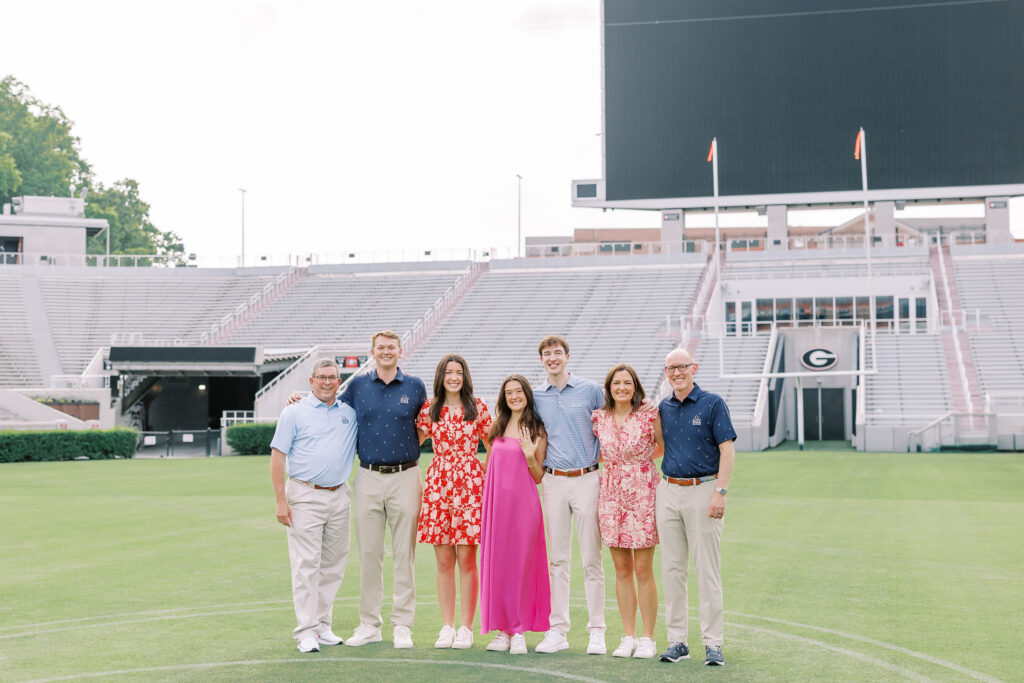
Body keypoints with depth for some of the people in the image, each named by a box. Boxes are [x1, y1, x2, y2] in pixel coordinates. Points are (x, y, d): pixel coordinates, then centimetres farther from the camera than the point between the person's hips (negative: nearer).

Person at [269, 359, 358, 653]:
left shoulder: (350, 413, 12)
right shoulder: (294, 413, 1)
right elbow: (277, 457, -2)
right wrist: (281, 501, -9)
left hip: (339, 496, 5)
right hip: (305, 496, -4)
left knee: (333, 565, 8)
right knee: (306, 565, -8)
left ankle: (323, 626, 17)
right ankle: (306, 632, -6)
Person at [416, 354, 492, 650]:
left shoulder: (477, 407, 4)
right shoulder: (429, 409, 8)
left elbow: (492, 445, 8)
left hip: (470, 486, -2)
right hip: (438, 486, 2)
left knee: (466, 560, -2)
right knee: (444, 561, 4)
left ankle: (466, 628, 6)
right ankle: (447, 626, 12)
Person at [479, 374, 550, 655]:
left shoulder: (537, 431, 2)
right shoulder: (497, 427, 11)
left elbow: (539, 477, 3)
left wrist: (530, 456, -14)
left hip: (523, 502, -3)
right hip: (496, 501, 3)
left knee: (521, 562, -2)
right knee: (497, 563, 3)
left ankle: (519, 631, 5)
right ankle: (503, 629, 11)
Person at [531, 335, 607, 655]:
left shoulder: (590, 390, 2)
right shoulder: (536, 397, 10)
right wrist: (541, 466, 12)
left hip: (587, 479, -3)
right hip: (554, 481, 3)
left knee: (591, 558, -2)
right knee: (557, 559, 5)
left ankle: (597, 631, 3)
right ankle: (557, 630, 10)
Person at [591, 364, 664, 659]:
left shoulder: (650, 412, -6)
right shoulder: (600, 417, 6)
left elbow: (664, 446, 5)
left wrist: (641, 459, 6)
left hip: (643, 491, -4)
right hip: (611, 492, 4)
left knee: (643, 570, -2)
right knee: (622, 569, 7)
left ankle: (648, 638, 8)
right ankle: (628, 637, 15)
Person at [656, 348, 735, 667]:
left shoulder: (712, 403, -3)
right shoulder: (663, 408, 11)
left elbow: (727, 449, -7)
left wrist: (720, 492, -15)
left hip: (702, 490, -5)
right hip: (668, 492, 5)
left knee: (707, 569, -3)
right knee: (671, 569, 6)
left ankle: (713, 643, 3)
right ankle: (676, 640, 13)